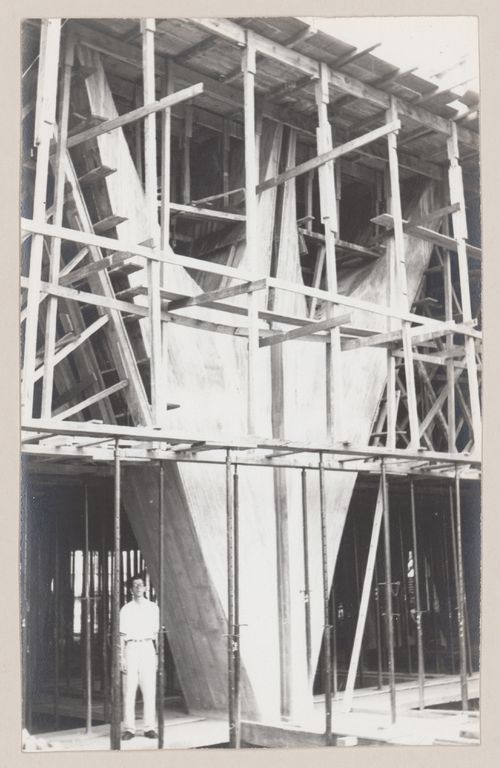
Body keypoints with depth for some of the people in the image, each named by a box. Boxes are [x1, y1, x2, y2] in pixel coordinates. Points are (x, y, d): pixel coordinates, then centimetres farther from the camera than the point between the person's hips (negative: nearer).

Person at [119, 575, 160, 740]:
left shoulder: (153, 607, 10)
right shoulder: (126, 609, 5)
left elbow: (156, 632, 12)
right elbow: (122, 635, 4)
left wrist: (158, 653, 6)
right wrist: (121, 657, -3)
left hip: (147, 647, 1)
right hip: (131, 647, -1)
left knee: (149, 689, -1)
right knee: (129, 690, -3)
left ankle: (149, 727, 3)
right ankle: (129, 728, 2)